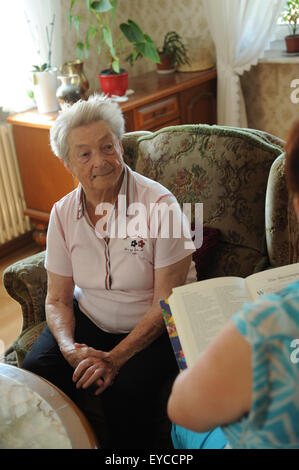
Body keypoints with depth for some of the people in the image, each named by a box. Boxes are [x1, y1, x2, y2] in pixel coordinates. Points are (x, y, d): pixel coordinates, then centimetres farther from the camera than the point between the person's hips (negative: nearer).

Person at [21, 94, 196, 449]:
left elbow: (167, 303, -16)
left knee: (127, 388, -30)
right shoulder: (63, 213, -3)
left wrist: (115, 358, -23)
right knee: (36, 371, -17)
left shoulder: (158, 204, -17)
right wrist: (69, 347, -18)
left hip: (153, 329, -4)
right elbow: (57, 299, 2)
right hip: (89, 323, 4)